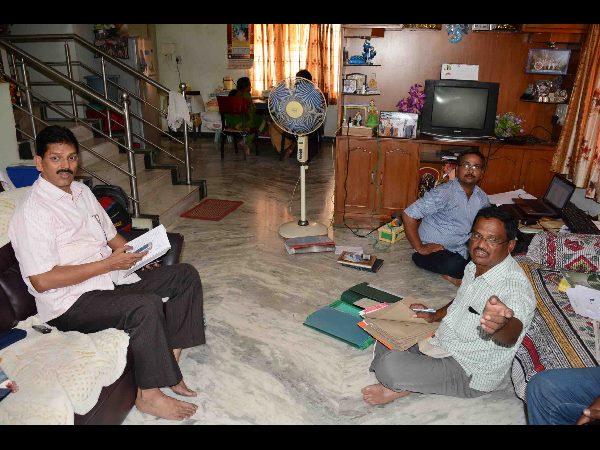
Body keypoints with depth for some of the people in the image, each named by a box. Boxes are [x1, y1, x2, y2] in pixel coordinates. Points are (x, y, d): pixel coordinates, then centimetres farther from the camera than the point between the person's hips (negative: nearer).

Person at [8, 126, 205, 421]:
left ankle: (169, 360, 0)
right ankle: (148, 395, -13)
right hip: (70, 302, -8)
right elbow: (42, 280, -20)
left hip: (111, 277, 9)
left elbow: (111, 235, 22)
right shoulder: (32, 212, -14)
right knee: (146, 306, -34)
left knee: (185, 275, -1)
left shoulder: (82, 192, 11)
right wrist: (109, 263, -20)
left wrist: (131, 252, 1)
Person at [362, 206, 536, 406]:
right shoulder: (474, 266, 0)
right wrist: (434, 316, 7)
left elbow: (514, 330, -49)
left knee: (389, 366, -28)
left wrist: (500, 325, -71)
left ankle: (401, 387, 2)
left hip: (469, 374, -9)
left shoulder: (515, 285, -27)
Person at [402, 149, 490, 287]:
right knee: (455, 265, -35)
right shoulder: (443, 193, -16)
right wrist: (420, 248, -16)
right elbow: (408, 215, -19)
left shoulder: (482, 197, 6)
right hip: (434, 250, -7)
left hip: (462, 251, 7)